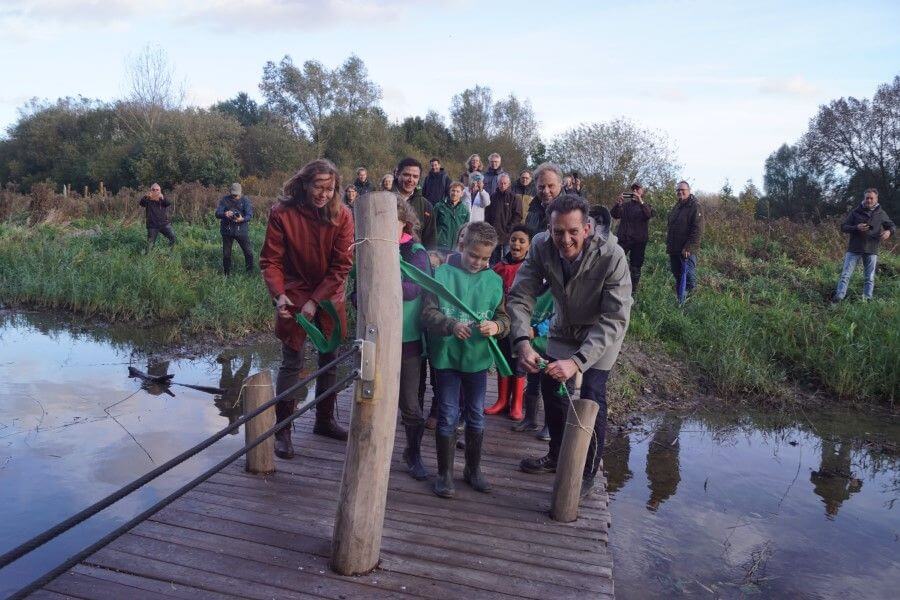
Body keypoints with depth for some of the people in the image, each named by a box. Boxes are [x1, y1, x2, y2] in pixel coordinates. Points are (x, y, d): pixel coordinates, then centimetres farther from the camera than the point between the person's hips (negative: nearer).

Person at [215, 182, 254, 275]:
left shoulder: (245, 200, -3)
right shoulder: (224, 199, -1)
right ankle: (227, 274, 24)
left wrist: (242, 219, -34)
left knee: (248, 252, 1)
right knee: (226, 254, 10)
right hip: (227, 231, 1)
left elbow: (249, 215, -12)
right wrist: (225, 214, -30)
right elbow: (217, 213, -7)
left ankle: (250, 272, 18)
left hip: (241, 230, -1)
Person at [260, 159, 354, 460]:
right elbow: (270, 260, -11)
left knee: (329, 359, 12)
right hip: (294, 295, -3)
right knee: (292, 362, -4)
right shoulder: (282, 213, -15)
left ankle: (325, 420, 30)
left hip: (329, 296, 3)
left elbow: (342, 265, -12)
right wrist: (279, 295, -26)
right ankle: (282, 429, 10)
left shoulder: (342, 215, -11)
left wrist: (316, 301, -18)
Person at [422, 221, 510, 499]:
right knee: (448, 416, 4)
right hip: (446, 356, -3)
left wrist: (496, 326, -21)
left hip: (478, 358, 3)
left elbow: (504, 318, 3)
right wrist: (452, 325, -30)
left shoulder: (494, 280, 2)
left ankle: (473, 469, 33)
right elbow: (428, 314, -12)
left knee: (476, 416, 14)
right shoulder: (443, 273, -8)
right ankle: (444, 473, 21)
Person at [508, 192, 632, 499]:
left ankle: (589, 472, 14)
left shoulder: (611, 256, -36)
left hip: (603, 332, -4)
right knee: (551, 386, 11)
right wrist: (522, 342, -41)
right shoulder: (541, 247, -26)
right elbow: (520, 297, -23)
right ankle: (557, 454, 37)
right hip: (564, 327, 4)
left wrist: (577, 360, -50)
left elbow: (615, 319, -38)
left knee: (591, 396, -10)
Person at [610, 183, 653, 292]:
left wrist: (641, 202, -28)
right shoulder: (625, 205, 14)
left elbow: (649, 214, -14)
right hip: (623, 238, 1)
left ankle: (633, 289, 13)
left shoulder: (646, 206, 10)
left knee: (636, 267, 4)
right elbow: (614, 215, -3)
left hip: (639, 241, 0)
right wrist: (618, 204, -23)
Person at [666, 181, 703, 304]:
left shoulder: (694, 207, -9)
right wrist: (668, 245, 18)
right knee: (678, 277, 14)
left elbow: (697, 230, -17)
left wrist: (688, 247, -21)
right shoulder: (676, 207, 18)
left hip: (687, 251, -8)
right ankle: (679, 302, 23)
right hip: (674, 250, 8)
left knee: (688, 278, -8)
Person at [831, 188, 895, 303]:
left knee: (870, 278, 7)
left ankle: (867, 299, 14)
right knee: (845, 275, -4)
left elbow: (892, 226, 16)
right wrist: (856, 228, -18)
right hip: (854, 249, -1)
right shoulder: (856, 212, 3)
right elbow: (843, 227, 2)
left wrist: (889, 231, -8)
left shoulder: (881, 214, 6)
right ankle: (838, 297, -4)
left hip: (871, 251, 1)